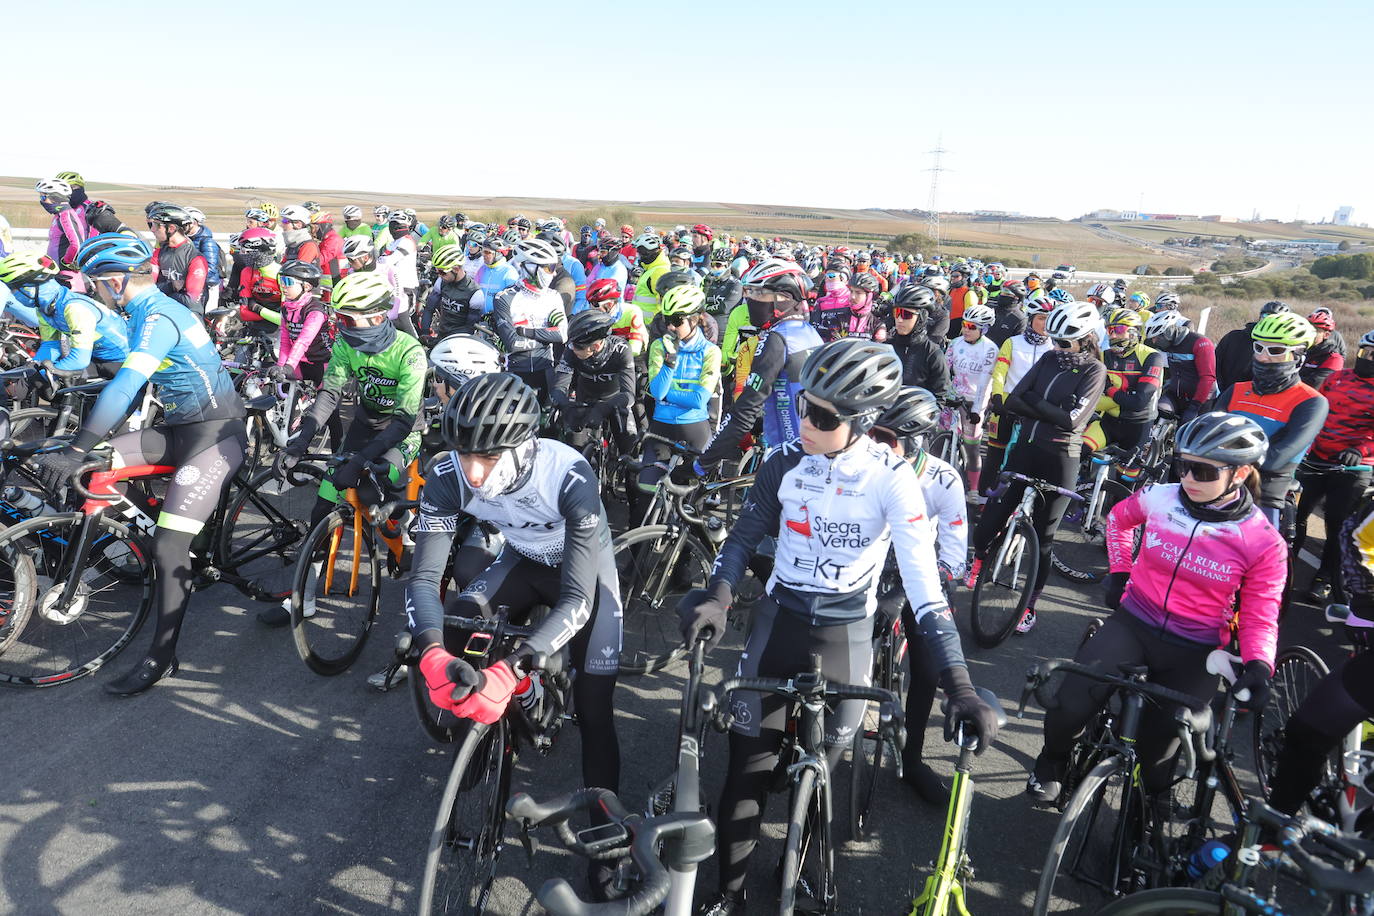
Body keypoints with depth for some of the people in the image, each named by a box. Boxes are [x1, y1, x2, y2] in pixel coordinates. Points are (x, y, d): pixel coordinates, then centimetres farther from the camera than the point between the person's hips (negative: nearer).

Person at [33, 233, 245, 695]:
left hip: (215, 434, -9)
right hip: (180, 426, 9)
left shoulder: (157, 318, -20)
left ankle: (162, 656, 0)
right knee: (97, 463, -3)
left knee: (169, 545, -12)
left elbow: (125, 387, -32)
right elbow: (129, 379, 24)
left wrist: (75, 450, -33)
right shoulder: (154, 309, 11)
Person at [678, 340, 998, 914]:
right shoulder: (784, 462, -9)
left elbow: (923, 581, -21)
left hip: (846, 630, -2)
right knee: (749, 762, 2)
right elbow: (744, 536, -1)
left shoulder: (891, 478, -17)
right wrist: (717, 599, -21)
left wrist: (959, 685, -26)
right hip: (779, 617, 2)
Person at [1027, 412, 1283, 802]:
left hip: (1194, 651, -1)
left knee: (1159, 748, -2)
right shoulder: (1158, 499, -7)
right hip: (1133, 623, 1)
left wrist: (1259, 667, -23)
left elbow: (1260, 620, -5)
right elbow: (1118, 518, 17)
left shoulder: (1264, 543, -11)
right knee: (1071, 705, -19)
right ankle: (1051, 763, 13)